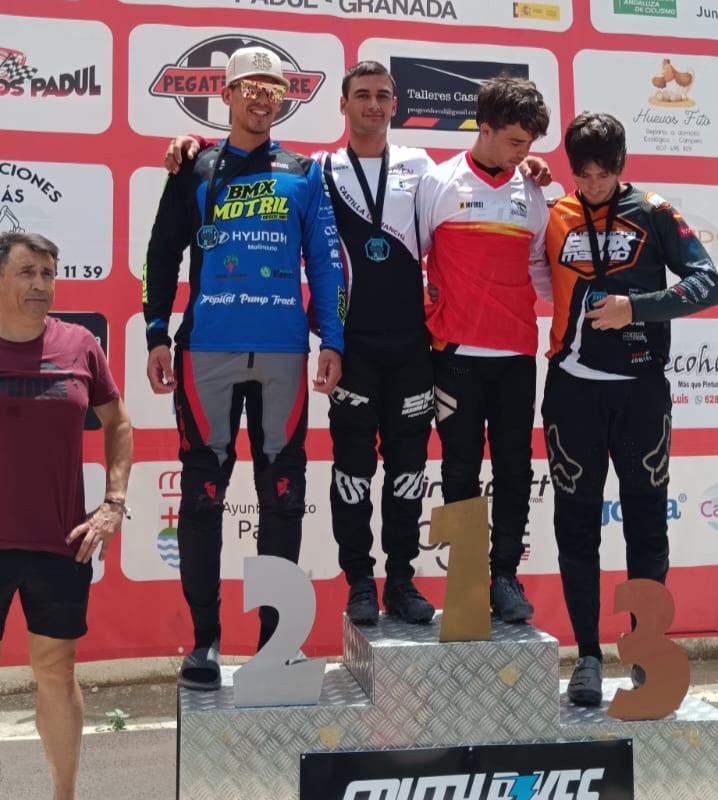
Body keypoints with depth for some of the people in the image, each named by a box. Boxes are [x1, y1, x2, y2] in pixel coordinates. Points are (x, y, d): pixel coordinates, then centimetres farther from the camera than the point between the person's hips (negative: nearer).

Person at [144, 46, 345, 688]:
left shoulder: (305, 174, 11)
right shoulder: (196, 170, 12)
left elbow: (326, 261, 7)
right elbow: (164, 253, 9)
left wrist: (332, 340, -2)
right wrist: (157, 335, 0)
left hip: (283, 352, 0)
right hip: (207, 350, 0)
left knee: (283, 494, 5)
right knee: (202, 491, 0)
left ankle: (275, 633, 16)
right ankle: (205, 636, 10)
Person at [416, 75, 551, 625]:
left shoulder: (532, 193, 11)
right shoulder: (439, 183, 0)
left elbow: (539, 265, 17)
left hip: (517, 353, 3)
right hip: (458, 352, -3)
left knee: (515, 467, 6)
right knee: (461, 468, 4)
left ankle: (505, 574, 18)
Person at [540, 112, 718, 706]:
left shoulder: (654, 214, 1)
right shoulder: (553, 217, 5)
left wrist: (637, 307, -15)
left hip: (641, 389, -1)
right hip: (573, 389, 1)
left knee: (646, 523, 6)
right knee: (577, 525, 4)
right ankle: (588, 655, 15)